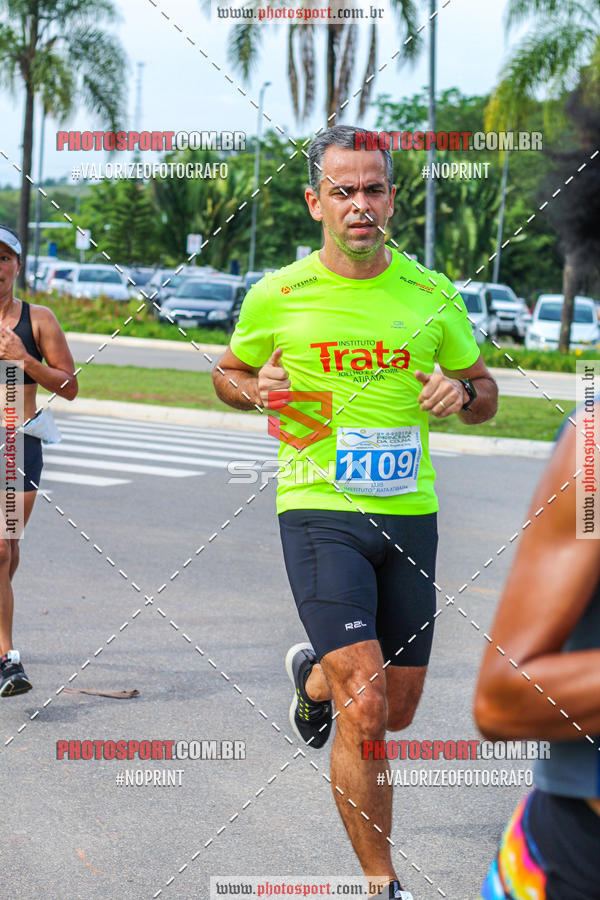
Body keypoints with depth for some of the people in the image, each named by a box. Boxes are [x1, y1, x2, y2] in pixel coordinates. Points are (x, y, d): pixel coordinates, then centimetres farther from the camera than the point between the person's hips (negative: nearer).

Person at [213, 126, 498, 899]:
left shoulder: (432, 295, 2)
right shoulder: (276, 296, -3)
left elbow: (485, 396, 13)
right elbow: (227, 372, 14)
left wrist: (460, 392, -11)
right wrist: (257, 391, -9)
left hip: (409, 515, 4)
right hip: (320, 514, -3)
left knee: (397, 711, 15)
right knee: (365, 709, -17)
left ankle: (314, 677, 49)